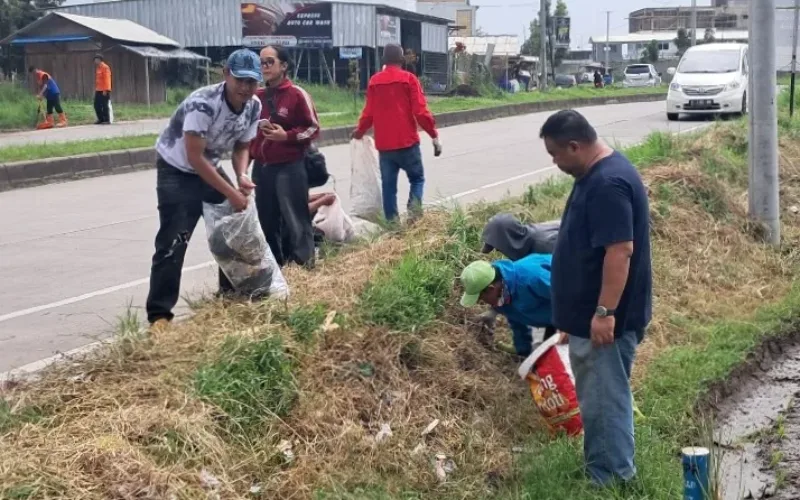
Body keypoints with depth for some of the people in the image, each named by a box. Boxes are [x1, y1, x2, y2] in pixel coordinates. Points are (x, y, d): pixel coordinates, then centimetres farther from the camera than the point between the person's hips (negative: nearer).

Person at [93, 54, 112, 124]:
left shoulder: (105, 67, -11)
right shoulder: (97, 68, 17)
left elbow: (106, 79, -16)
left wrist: (105, 90, -20)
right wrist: (96, 89, 18)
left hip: (104, 91, -9)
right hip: (98, 90, 9)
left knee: (105, 105, -6)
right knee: (97, 105, 8)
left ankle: (107, 120, -1)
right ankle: (101, 119, 15)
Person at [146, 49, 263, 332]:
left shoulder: (253, 107, -10)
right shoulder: (203, 104, -32)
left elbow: (241, 146, 3)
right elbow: (194, 157, -31)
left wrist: (242, 176, -18)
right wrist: (230, 193, -31)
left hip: (210, 168, 8)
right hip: (177, 171, -7)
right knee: (173, 241, -15)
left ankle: (231, 293, 28)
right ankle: (159, 314, -11)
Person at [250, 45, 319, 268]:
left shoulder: (297, 94, -7)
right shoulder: (258, 96, 11)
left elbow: (313, 128, -6)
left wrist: (287, 136, -18)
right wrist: (248, 156, 17)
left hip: (289, 168, -6)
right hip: (261, 168, 6)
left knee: (295, 218, -4)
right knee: (267, 220, 11)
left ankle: (304, 264, 3)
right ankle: (274, 264, 22)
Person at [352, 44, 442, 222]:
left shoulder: (374, 81, 6)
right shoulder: (408, 79, -3)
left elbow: (369, 113, 9)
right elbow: (420, 111, -9)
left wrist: (360, 130, 28)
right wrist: (434, 135, -2)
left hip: (384, 144, 3)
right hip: (407, 142, -3)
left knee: (388, 185, 9)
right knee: (417, 178, 10)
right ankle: (414, 204, -15)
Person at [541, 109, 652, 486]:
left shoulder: (608, 184, -23)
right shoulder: (597, 173, 11)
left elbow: (620, 250, -27)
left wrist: (604, 312, -26)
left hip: (604, 317, -11)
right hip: (590, 312, 11)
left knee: (604, 399, -1)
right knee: (597, 395, 19)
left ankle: (610, 481, 10)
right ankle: (602, 467, 31)